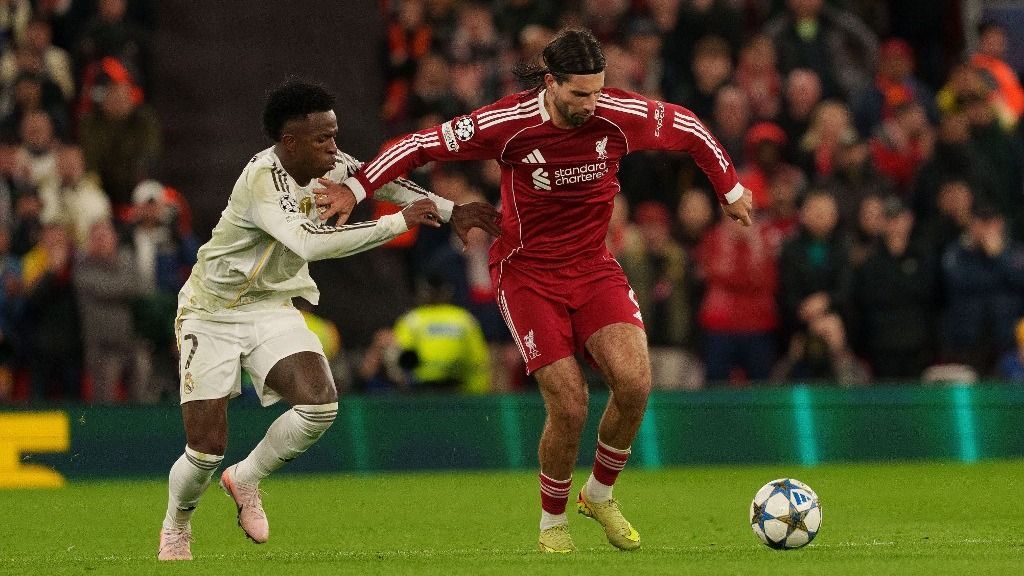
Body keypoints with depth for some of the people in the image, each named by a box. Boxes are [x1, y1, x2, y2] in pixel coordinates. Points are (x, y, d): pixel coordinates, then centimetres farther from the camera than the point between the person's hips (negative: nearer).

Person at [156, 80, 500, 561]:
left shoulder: (329, 166, -7)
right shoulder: (263, 179, -29)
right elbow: (311, 241, -43)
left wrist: (450, 211, 4)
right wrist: (399, 221, -37)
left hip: (273, 307, 6)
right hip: (212, 315, -6)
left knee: (320, 404, -20)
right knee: (205, 452, -8)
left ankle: (246, 480, 7)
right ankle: (175, 527, 26)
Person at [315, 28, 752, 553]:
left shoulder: (621, 116, -12)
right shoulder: (507, 124, -19)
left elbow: (688, 129, 7)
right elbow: (425, 144, -8)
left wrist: (731, 190, 19)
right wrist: (356, 187, -10)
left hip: (593, 267, 3)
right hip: (527, 273, -3)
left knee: (634, 381, -19)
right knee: (569, 406, -14)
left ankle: (600, 494, 8)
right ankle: (552, 523, 12)